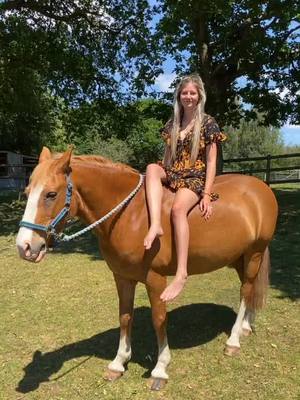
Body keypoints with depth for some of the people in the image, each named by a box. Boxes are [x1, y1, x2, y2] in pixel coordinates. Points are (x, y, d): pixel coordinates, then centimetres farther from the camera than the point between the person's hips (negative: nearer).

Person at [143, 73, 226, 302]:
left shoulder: (208, 123, 1)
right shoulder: (172, 124, 16)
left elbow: (211, 161, -5)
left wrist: (207, 194, -14)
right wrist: (159, 178, 7)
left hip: (196, 177, -5)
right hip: (172, 174, 5)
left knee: (178, 208, -35)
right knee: (152, 167, -28)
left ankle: (182, 274, -35)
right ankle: (155, 224, -45)